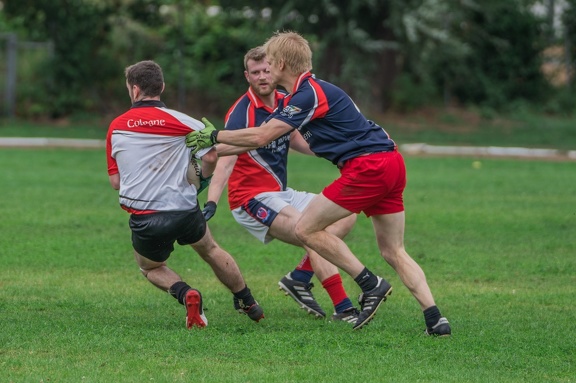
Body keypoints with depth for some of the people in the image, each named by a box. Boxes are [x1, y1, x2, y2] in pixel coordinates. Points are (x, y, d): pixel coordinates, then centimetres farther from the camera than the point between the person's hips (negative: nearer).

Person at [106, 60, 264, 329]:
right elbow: (211, 156, -10)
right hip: (184, 211, 0)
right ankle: (249, 304, 36)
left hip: (143, 221, 0)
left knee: (150, 268, 27)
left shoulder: (115, 128, 3)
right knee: (210, 250, 31)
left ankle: (185, 294, -3)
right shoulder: (181, 122, -5)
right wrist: (204, 176, 12)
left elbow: (115, 181, 7)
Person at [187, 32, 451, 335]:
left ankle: (371, 285, -4)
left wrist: (214, 136, -4)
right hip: (391, 163, 10)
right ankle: (435, 319, 0)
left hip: (368, 166, -10)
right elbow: (263, 137, 25)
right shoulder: (294, 99, 19)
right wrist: (211, 150, 24)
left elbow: (260, 137, -17)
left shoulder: (309, 95, -12)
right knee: (393, 252, 10)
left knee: (306, 229, -3)